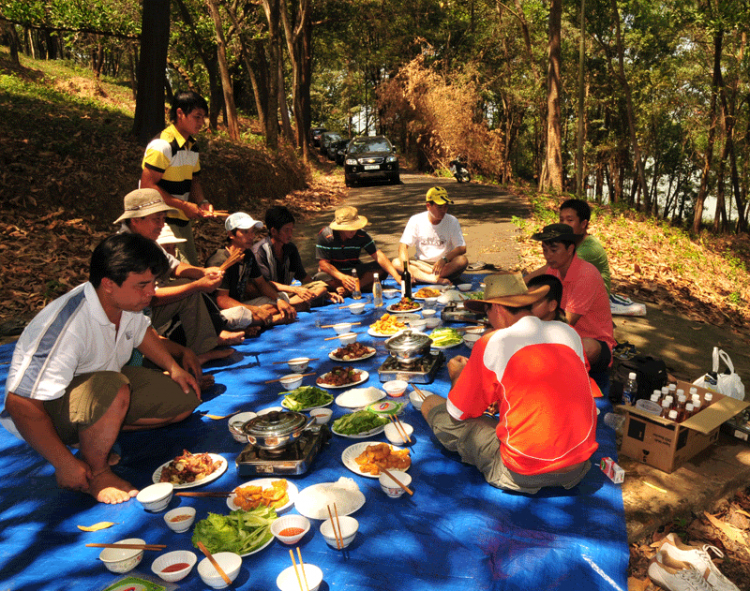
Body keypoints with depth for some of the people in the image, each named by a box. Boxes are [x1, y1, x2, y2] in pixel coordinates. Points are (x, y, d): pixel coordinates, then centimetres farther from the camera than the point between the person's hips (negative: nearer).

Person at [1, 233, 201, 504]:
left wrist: (174, 368, 1)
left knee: (186, 398, -2)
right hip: (49, 408, -7)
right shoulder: (66, 328, -35)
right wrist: (65, 465, -28)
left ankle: (97, 434, 4)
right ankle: (95, 471, -12)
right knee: (113, 390, -39)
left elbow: (141, 331, 14)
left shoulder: (128, 302, -12)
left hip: (101, 384, 8)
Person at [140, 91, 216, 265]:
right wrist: (184, 205, -22)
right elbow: (147, 186, -21)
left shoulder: (192, 146, 11)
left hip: (183, 220, 9)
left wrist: (202, 202, -1)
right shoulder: (162, 145, -18)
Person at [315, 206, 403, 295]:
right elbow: (323, 263, -19)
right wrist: (342, 277, -35)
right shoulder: (325, 235, -17)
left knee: (381, 268, -20)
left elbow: (378, 256, -14)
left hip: (354, 272, 3)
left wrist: (396, 276, -26)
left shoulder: (361, 235, -10)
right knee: (321, 277, -37)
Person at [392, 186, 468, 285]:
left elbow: (462, 248, -11)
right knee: (396, 263, -26)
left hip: (445, 265, 0)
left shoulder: (452, 222, -4)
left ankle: (421, 277, -29)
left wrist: (444, 260, -30)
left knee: (462, 260, -30)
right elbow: (403, 246, -9)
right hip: (421, 264, 1)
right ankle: (437, 279, -35)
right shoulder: (415, 220, -4)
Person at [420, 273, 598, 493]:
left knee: (431, 404, 5)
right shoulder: (569, 333, 2)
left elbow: (457, 414, -3)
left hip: (523, 475, -4)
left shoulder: (490, 344, -13)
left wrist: (457, 376, 19)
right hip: (580, 468, 5)